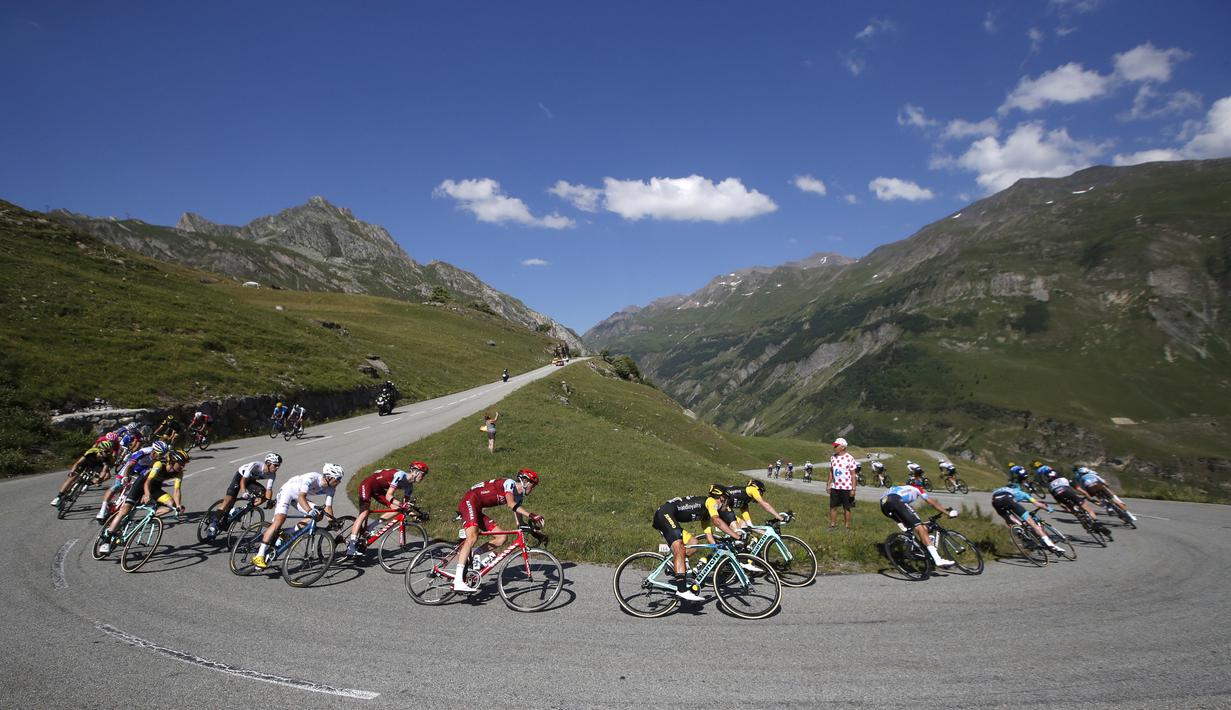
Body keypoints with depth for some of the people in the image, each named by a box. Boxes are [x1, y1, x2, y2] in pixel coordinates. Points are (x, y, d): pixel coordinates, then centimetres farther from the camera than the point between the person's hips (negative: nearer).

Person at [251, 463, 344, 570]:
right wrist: (310, 511, -60)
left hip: (297, 497, 7)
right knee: (279, 521, -25)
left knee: (318, 514, -10)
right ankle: (259, 556, -25)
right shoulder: (312, 478, -35)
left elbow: (328, 507, -8)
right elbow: (301, 497, -46)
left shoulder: (331, 489, -14)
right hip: (287, 492, -7)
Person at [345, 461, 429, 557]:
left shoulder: (409, 486, -2)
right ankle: (351, 544, -28)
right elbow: (388, 496, -33)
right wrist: (401, 505, -46)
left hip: (378, 489, 8)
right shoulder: (400, 475, -28)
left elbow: (405, 504, 2)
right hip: (368, 484, -8)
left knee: (397, 509, -7)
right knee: (364, 513, -24)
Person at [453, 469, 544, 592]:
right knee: (472, 537, -30)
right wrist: (531, 515, -34)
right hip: (469, 501, -10)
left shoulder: (519, 497, 15)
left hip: (478, 510, 10)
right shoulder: (510, 483, -11)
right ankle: (458, 581, -37)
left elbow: (518, 523, 11)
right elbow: (511, 504, -29)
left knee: (502, 537, -2)